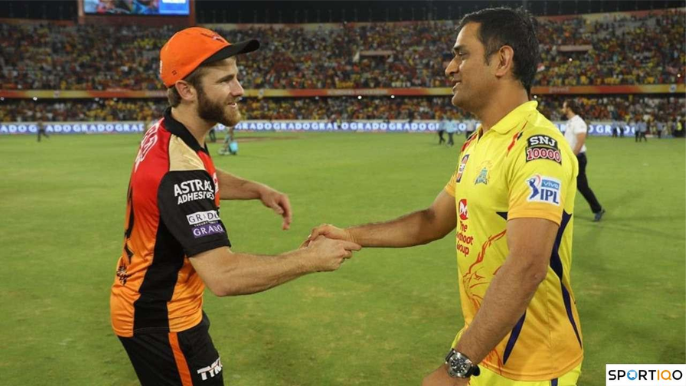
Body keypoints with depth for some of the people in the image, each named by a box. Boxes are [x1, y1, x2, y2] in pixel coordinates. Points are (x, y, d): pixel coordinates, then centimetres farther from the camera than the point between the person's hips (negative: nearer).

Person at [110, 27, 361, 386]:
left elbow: (202, 181, 19)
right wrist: (311, 258, -31)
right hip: (160, 320, -9)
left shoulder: (165, 132, -2)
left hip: (144, 304, 9)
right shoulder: (179, 167, -32)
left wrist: (258, 190, 2)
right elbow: (223, 275, -40)